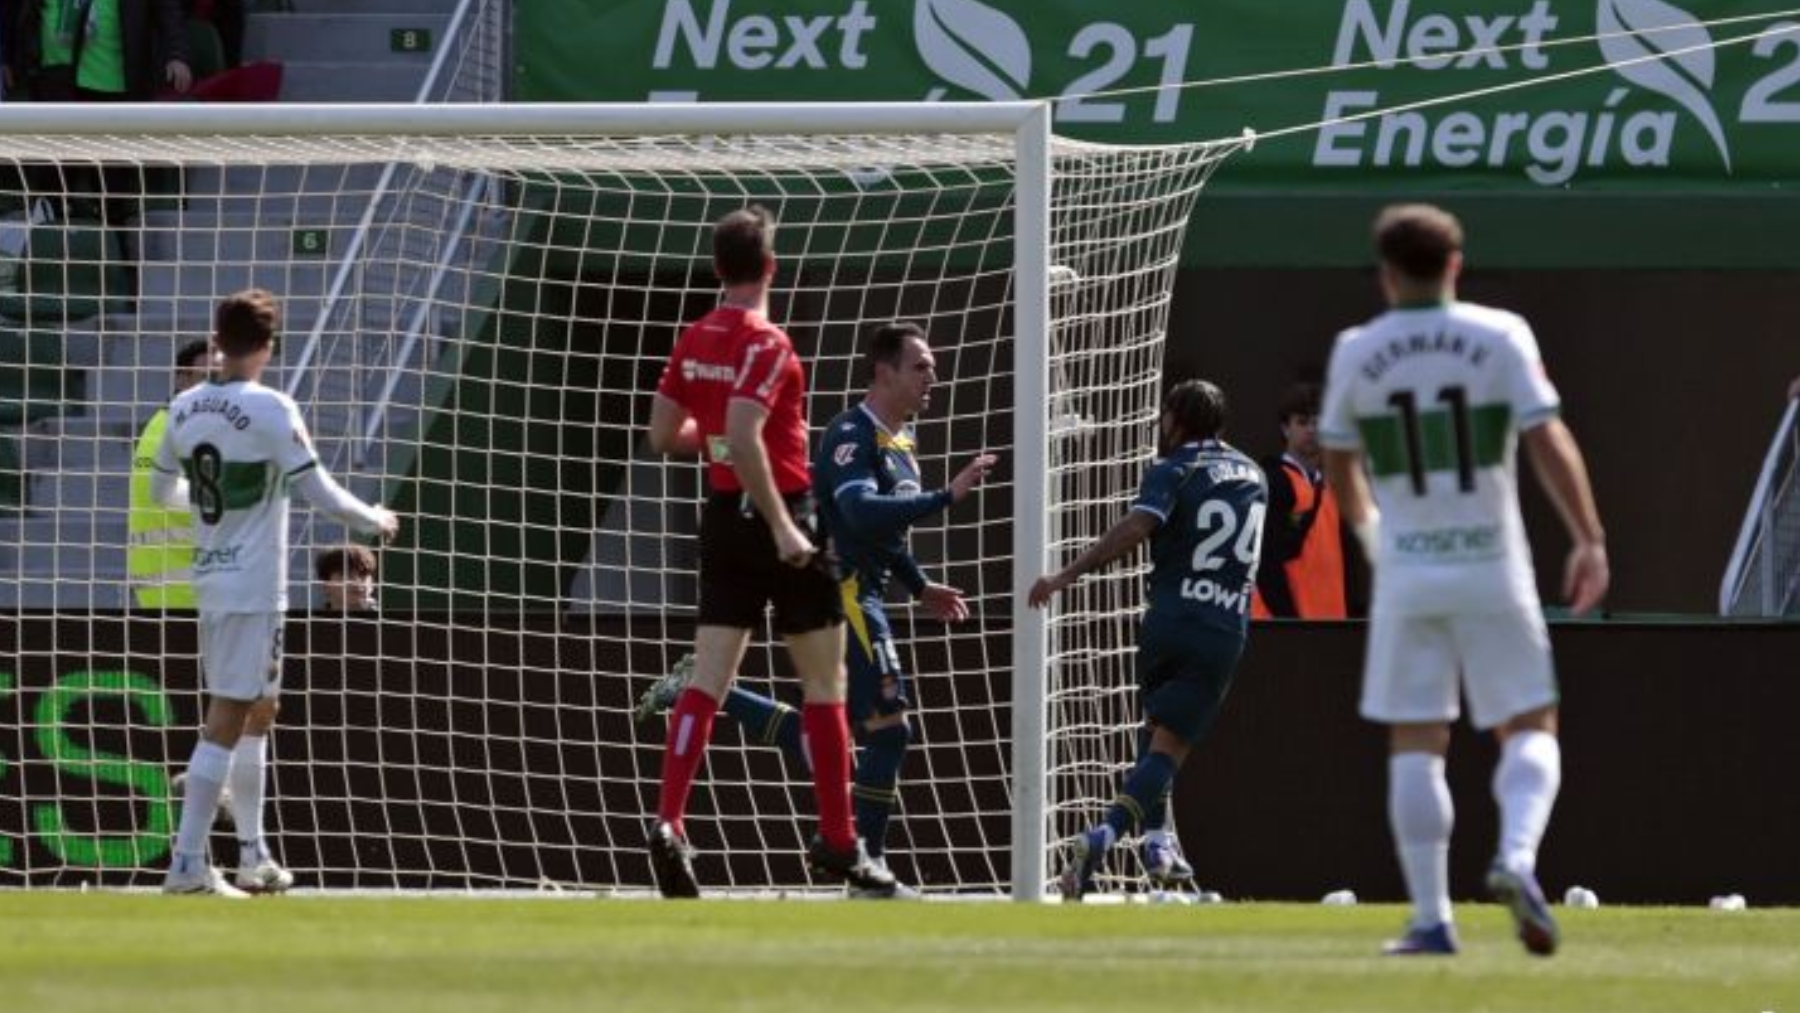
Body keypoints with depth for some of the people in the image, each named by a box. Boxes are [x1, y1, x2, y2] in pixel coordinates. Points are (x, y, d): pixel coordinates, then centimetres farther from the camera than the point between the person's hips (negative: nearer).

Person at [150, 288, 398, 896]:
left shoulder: (185, 409, 5)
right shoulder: (271, 411, -15)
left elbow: (163, 490, 17)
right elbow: (319, 493, -15)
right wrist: (377, 521, 3)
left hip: (209, 579, 7)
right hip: (254, 588, -7)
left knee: (248, 716, 19)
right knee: (226, 723, -8)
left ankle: (253, 856, 24)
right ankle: (188, 863, -12)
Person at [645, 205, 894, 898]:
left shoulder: (694, 341, 7)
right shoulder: (766, 345, -16)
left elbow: (662, 435, 12)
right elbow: (744, 439, -26)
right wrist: (783, 528, -25)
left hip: (723, 520, 7)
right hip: (777, 516, -6)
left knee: (708, 681, 1)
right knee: (825, 686, 6)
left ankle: (669, 822, -16)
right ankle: (838, 842, 10)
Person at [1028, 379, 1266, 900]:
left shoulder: (1173, 470, -2)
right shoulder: (1253, 475, 15)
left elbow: (1137, 526, -20)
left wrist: (1067, 575, -24)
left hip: (1170, 621, -2)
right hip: (1227, 631, 2)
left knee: (1155, 731, 22)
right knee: (1169, 745, -6)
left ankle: (1157, 841, 15)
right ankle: (1104, 835, -26)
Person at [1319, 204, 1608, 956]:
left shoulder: (1356, 353, 1)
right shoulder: (1500, 337, -3)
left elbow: (1339, 469, 13)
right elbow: (1548, 443, -10)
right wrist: (1589, 541, -7)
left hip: (1406, 574, 1)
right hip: (1492, 567, -1)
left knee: (1415, 744, 7)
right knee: (1530, 727, 6)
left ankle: (1431, 917, 2)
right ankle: (1517, 858, -20)